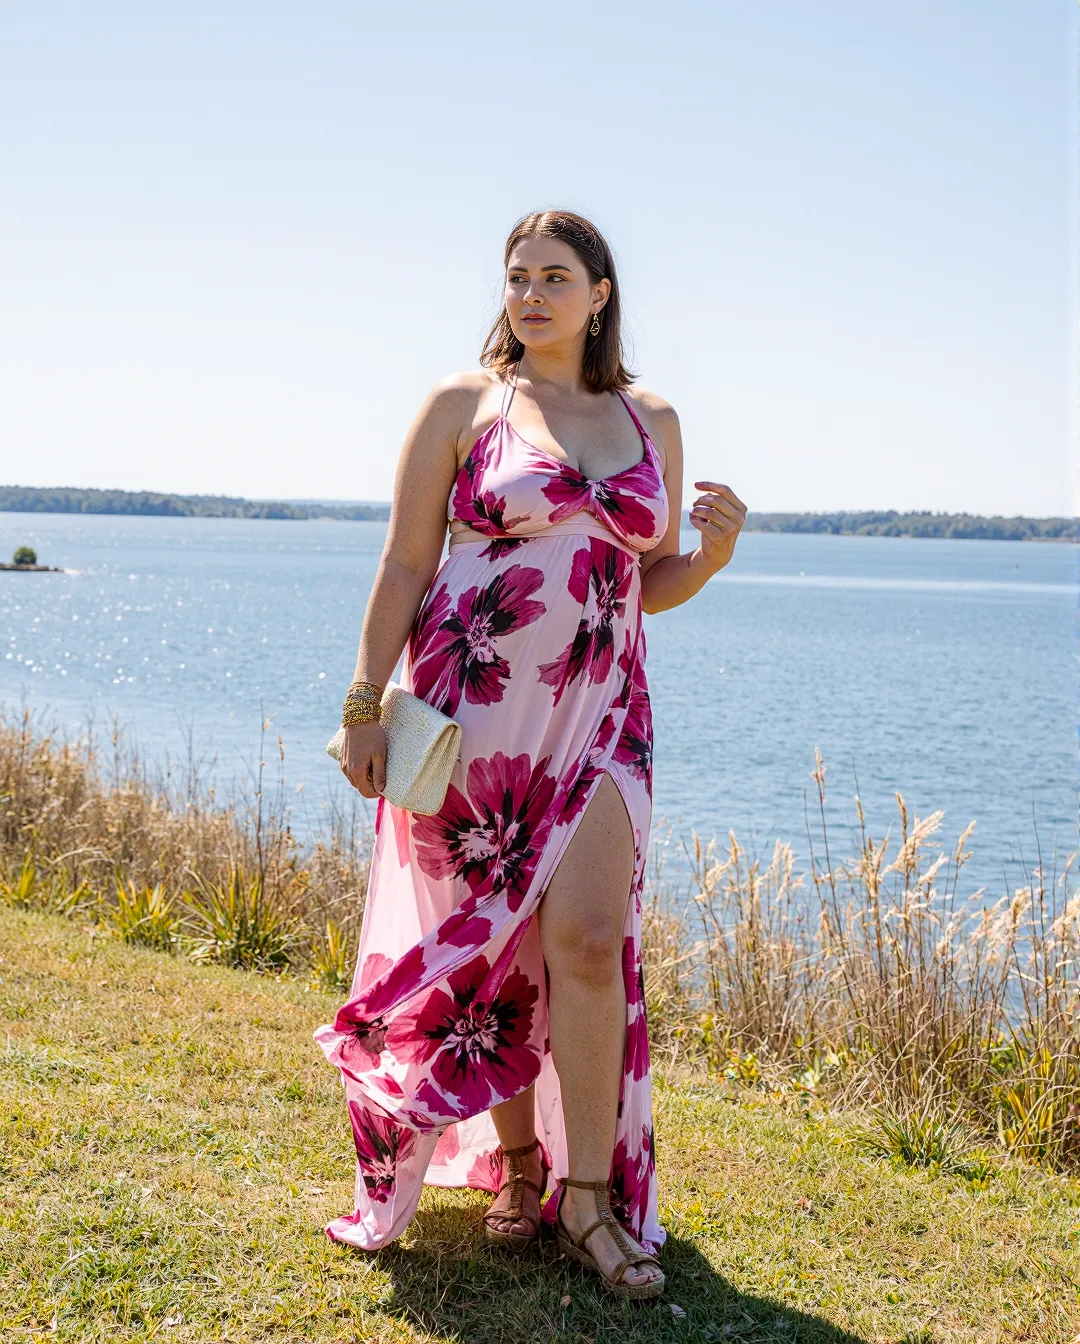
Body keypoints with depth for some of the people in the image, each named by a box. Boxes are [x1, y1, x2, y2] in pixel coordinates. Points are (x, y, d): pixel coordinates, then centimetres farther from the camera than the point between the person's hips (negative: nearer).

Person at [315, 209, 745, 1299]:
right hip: (471, 708, -1)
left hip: (597, 719, 2)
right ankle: (517, 1167, 22)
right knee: (484, 941, 4)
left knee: (587, 937, -12)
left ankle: (590, 1194, 3)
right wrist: (364, 705, -5)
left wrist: (715, 550, -4)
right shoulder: (463, 403, 3)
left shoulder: (653, 423, 12)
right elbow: (403, 566, 1)